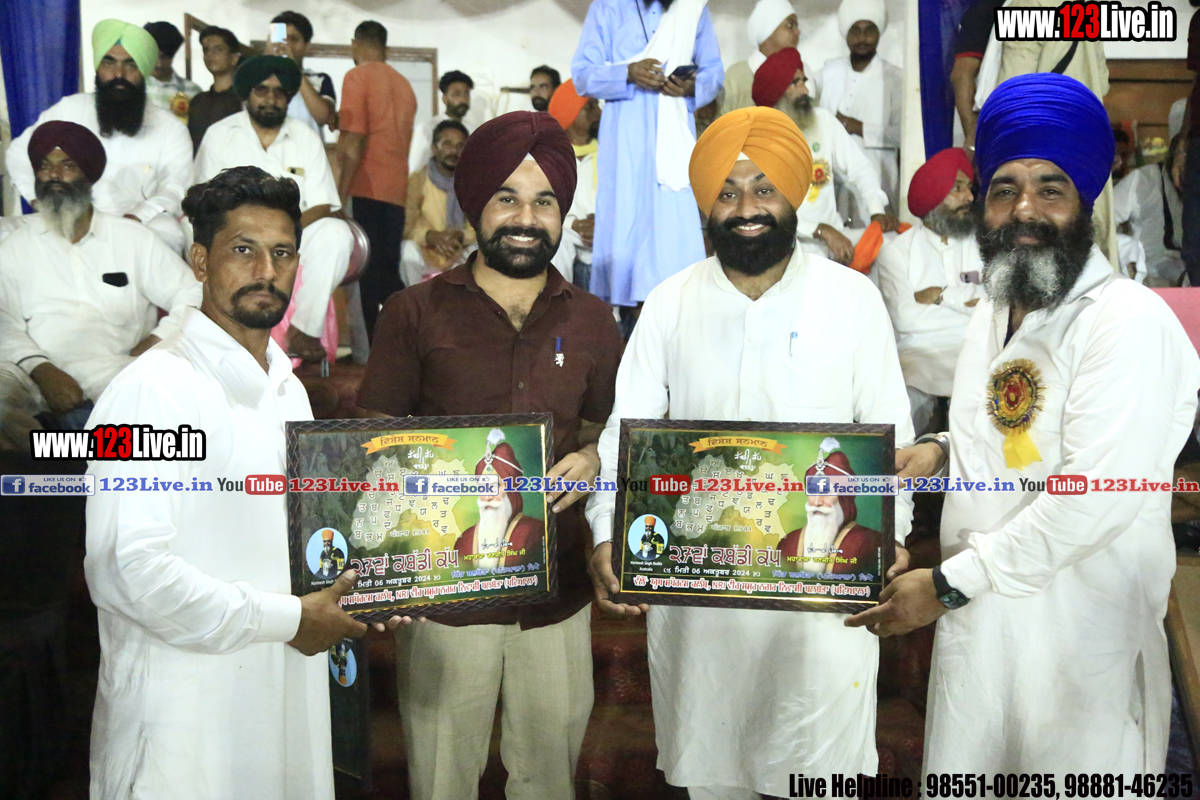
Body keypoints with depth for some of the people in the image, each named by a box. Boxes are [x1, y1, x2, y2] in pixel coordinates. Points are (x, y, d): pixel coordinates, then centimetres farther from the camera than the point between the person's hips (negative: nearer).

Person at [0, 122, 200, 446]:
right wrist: (41, 369, -17)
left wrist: (155, 342, -9)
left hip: (117, 370, 0)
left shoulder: (135, 239, 13)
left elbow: (193, 297, 9)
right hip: (41, 373, 0)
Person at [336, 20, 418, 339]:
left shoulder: (358, 76, -2)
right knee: (388, 271, 10)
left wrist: (341, 192, -9)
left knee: (365, 270, -5)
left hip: (366, 188, -6)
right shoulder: (403, 83, 16)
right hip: (396, 189, 6)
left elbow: (354, 141, -10)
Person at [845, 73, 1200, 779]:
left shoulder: (1132, 323, -18)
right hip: (976, 616, 7)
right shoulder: (996, 310, 9)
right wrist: (943, 449, 1)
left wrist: (948, 585, -21)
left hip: (1076, 634, -7)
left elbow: (1095, 497, -25)